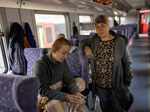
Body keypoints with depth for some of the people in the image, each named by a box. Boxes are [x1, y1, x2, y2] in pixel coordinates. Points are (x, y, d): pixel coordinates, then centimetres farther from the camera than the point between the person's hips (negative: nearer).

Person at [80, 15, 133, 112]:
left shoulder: (120, 42, -14)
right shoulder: (95, 40, -6)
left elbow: (127, 62, -6)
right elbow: (83, 42, 13)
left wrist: (127, 82, -3)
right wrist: (86, 47, -10)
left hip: (116, 85, -2)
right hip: (99, 84, 3)